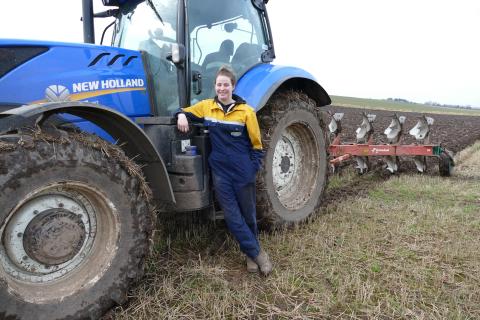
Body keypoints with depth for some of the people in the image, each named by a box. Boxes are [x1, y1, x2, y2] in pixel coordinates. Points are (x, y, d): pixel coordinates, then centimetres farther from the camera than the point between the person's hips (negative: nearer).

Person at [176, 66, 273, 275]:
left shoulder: (246, 111, -5)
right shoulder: (206, 107, 3)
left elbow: (256, 145, -1)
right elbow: (186, 111, 16)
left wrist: (253, 169, -7)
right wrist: (181, 115, -8)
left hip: (243, 172, -2)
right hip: (220, 172, 2)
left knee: (248, 215, 11)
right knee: (232, 217, 1)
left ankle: (251, 254, 33)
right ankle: (257, 253, 16)